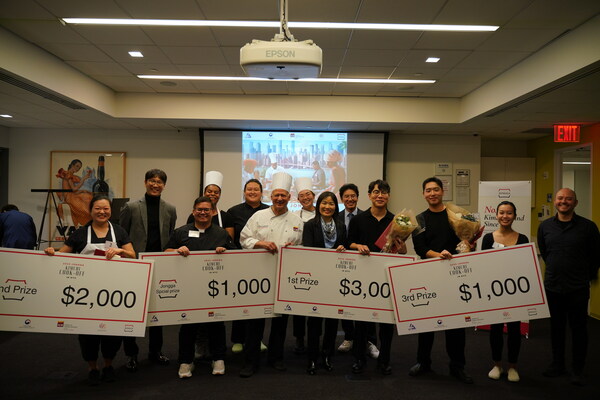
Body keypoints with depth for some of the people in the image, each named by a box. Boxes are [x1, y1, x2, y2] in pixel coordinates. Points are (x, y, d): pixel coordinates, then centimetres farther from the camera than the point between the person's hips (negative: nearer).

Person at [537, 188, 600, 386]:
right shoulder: (545, 226, 3)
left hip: (578, 288, -3)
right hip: (552, 286, 3)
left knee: (578, 328, 6)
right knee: (556, 326, 14)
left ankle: (578, 371, 18)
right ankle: (558, 365, 28)